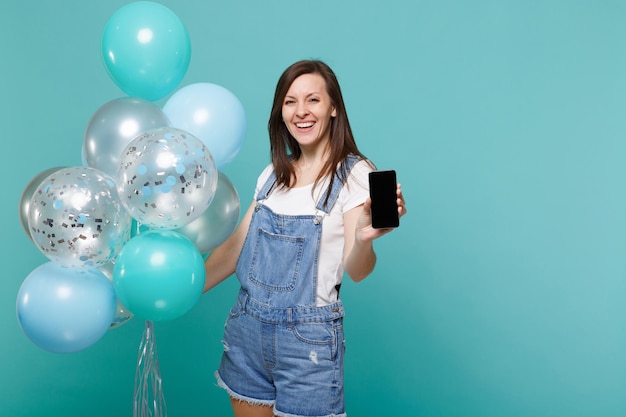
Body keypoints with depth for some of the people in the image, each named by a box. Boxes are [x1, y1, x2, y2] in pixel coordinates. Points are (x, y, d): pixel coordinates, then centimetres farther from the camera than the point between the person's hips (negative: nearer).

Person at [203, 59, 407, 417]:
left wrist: (364, 239, -37)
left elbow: (356, 270, -15)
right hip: (246, 328, 5)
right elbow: (236, 247, 11)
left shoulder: (355, 174, -8)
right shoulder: (273, 176, 8)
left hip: (307, 337, -5)